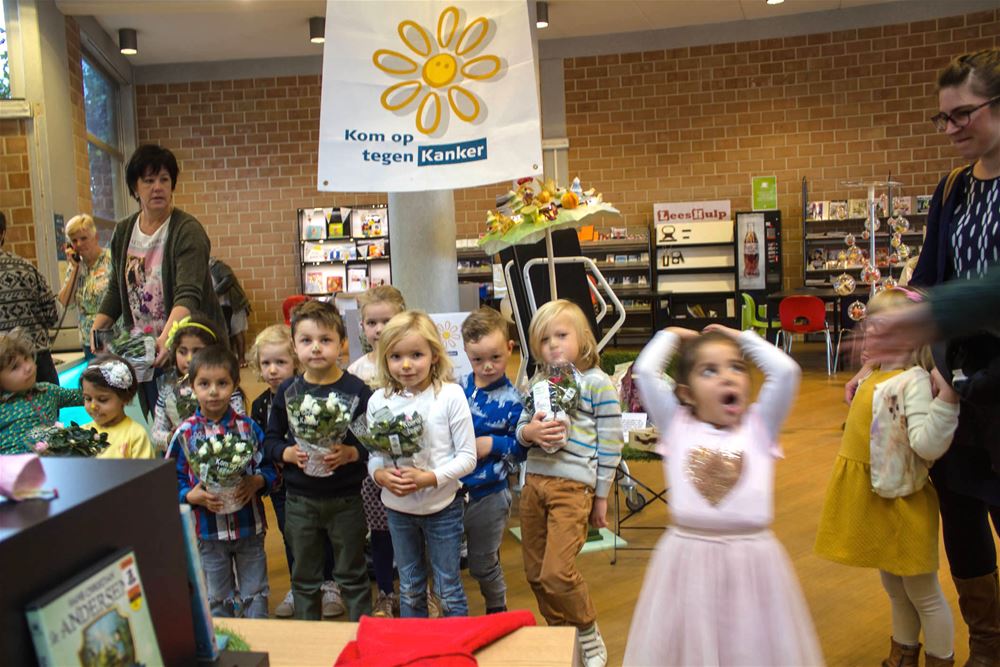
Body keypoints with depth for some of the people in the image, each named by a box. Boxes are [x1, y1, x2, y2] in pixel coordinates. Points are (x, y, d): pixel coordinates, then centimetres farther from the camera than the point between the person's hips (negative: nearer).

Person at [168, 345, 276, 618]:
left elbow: (270, 469, -1)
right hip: (208, 531, 0)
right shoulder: (185, 434, -6)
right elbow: (172, 481, -3)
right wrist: (192, 496, -21)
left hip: (249, 527, 0)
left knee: (255, 594, 13)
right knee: (217, 599, 16)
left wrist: (257, 482, -21)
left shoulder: (249, 427, -4)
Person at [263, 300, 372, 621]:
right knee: (304, 577, 18)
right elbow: (270, 440, 6)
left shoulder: (356, 390, -11)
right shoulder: (287, 391, -2)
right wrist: (289, 453, -14)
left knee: (352, 576, 12)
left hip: (345, 499, -3)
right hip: (299, 500, 3)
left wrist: (350, 453, -26)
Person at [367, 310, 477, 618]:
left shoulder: (450, 395, -14)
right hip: (398, 508, 3)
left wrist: (429, 478, -24)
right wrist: (380, 474, -18)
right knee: (409, 589, 21)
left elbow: (467, 457, -13)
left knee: (448, 590, 11)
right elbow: (373, 454, 3)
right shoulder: (379, 400, -4)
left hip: (442, 506, -3)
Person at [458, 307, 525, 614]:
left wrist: (492, 444, -19)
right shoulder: (457, 388, -2)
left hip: (488, 494, -3)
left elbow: (523, 447, -9)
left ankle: (497, 609, 41)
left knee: (482, 564, 14)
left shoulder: (511, 400, -12)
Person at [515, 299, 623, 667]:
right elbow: (520, 428, 14)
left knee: (557, 573, -10)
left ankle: (589, 636, 16)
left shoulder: (598, 384, -6)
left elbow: (610, 444, -4)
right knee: (535, 572, 12)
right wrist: (530, 432, -11)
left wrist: (601, 497, -2)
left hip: (573, 487, -6)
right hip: (534, 481, 6)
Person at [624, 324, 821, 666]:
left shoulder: (759, 426, 5)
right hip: (688, 558, 0)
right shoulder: (676, 426, 4)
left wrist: (743, 337, 8)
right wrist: (672, 336, 13)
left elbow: (786, 371, -5)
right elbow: (645, 371, -3)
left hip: (753, 560, 1)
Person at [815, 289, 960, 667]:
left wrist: (946, 400, -38)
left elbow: (927, 445, -29)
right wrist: (853, 396, 17)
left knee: (922, 592, 9)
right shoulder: (873, 377, 6)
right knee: (895, 588, 24)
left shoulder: (914, 380, -19)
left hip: (901, 502, -8)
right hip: (872, 500, 9)